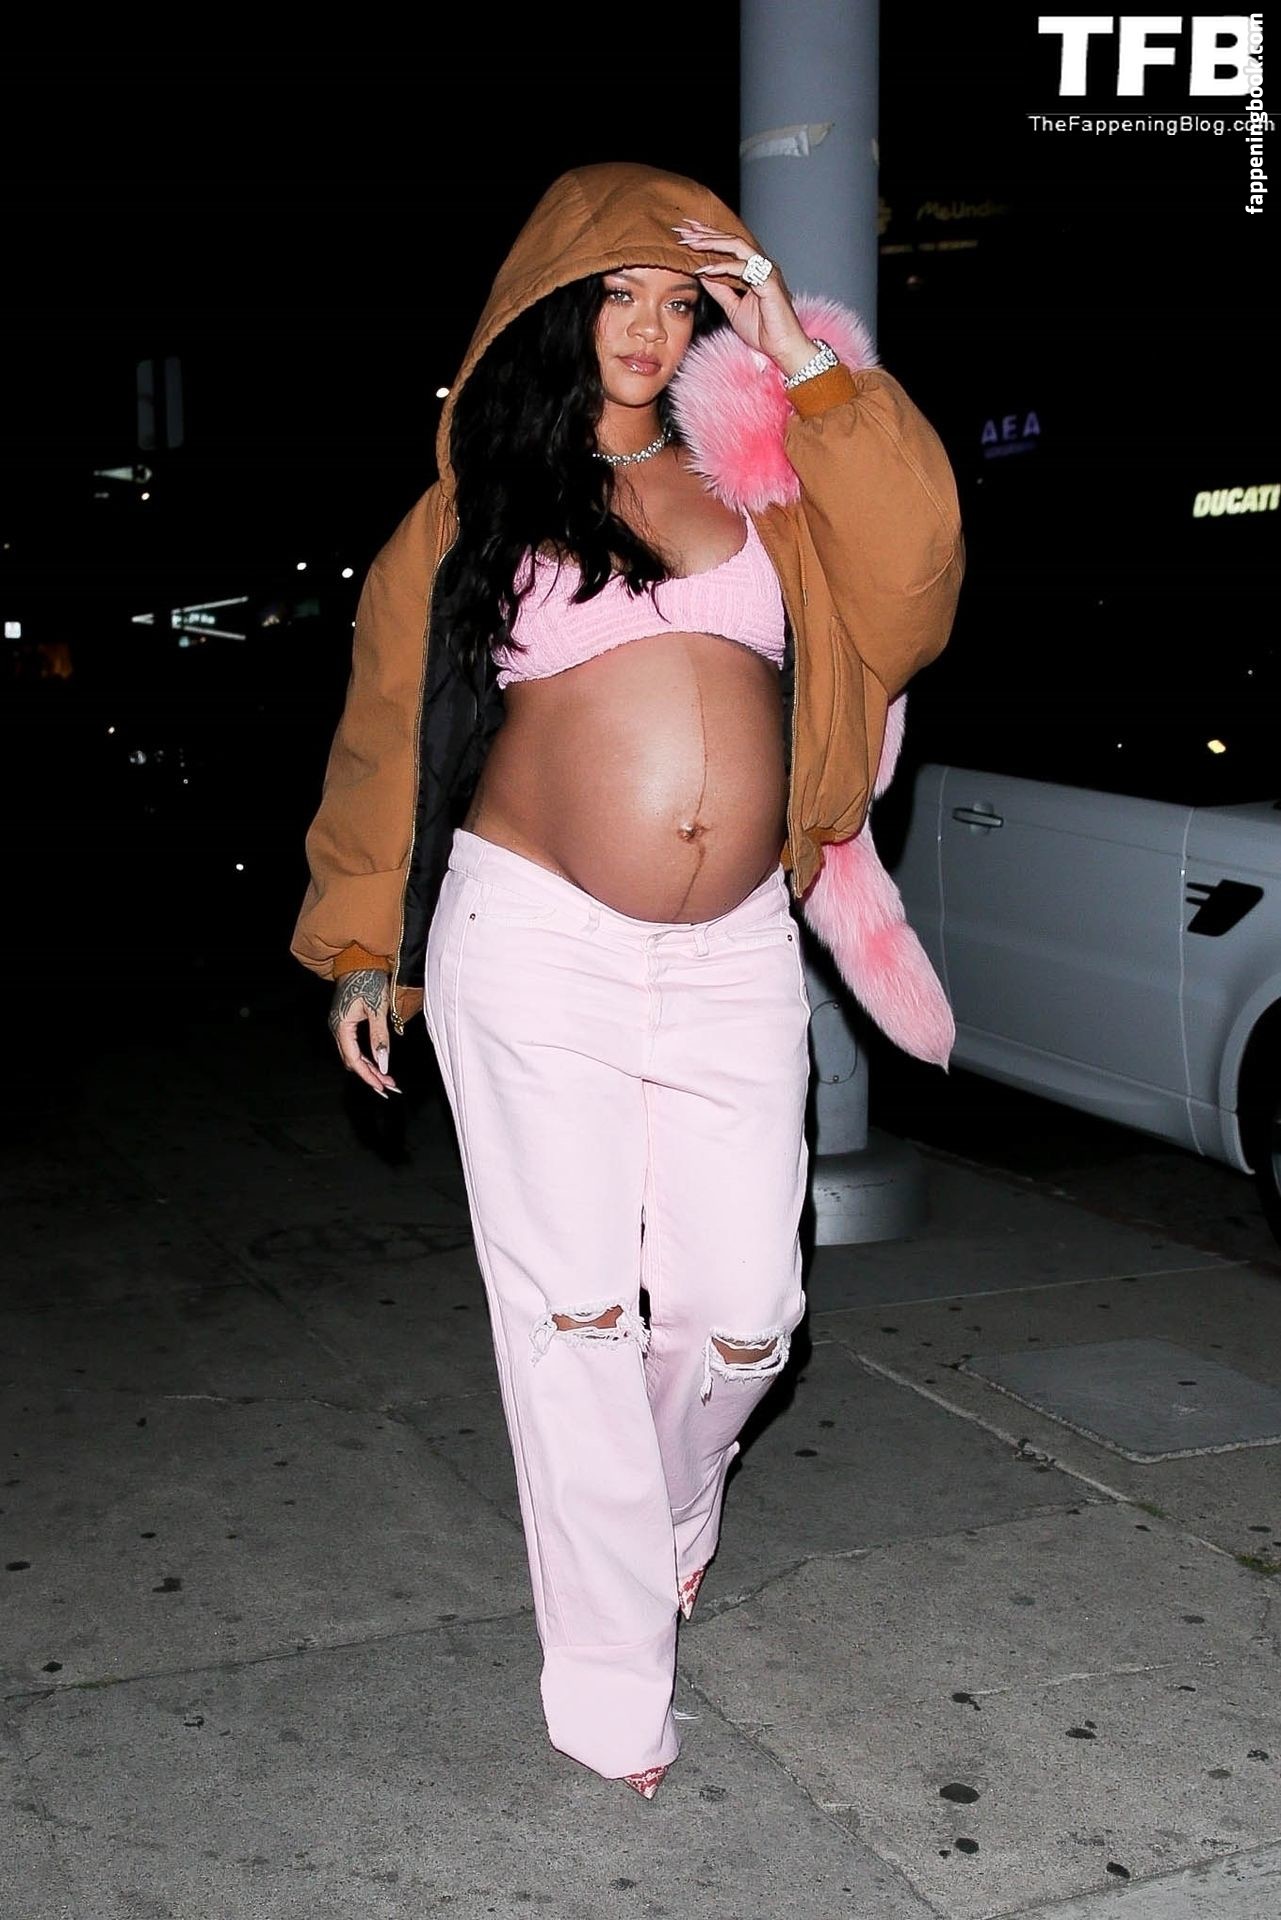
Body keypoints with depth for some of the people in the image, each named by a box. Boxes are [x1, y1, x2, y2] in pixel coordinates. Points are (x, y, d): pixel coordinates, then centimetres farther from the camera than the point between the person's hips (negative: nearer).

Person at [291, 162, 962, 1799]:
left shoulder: (757, 470, 11)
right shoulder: (475, 504, 8)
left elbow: (907, 579, -5)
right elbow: (389, 725, 11)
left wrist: (808, 366, -7)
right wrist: (361, 946, 10)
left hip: (734, 961, 2)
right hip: (536, 951, -1)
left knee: (742, 1318, 2)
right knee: (572, 1320, 0)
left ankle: (669, 1510, 38)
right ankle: (613, 1696, 13)